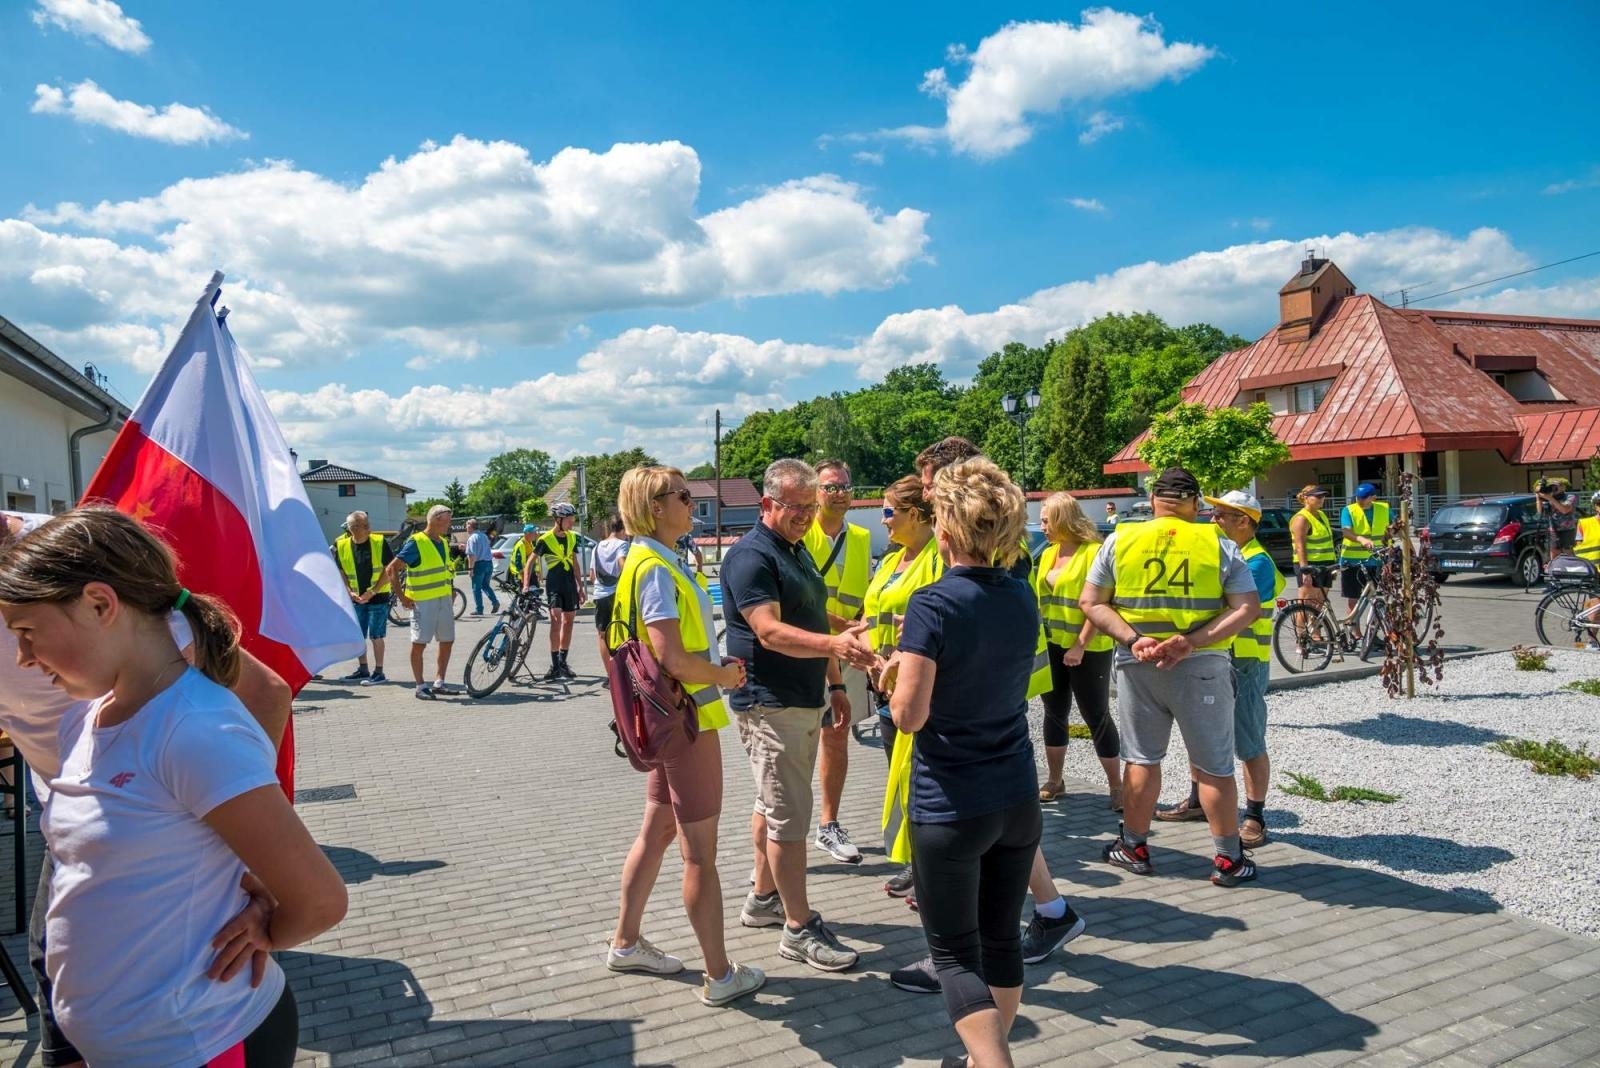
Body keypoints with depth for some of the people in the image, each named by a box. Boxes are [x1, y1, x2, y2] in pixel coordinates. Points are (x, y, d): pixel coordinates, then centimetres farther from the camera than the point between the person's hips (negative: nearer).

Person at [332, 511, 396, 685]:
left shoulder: (379, 543, -11)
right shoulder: (341, 545, -2)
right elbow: (340, 572, 6)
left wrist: (372, 592, -13)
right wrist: (349, 592, -7)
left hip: (378, 597, -4)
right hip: (356, 598, 4)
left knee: (375, 636, -2)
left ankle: (379, 672, 7)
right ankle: (362, 670, 25)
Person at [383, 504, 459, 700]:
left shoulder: (443, 543, 11)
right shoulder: (416, 543, -12)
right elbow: (391, 569, -13)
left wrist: (452, 590, 15)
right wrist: (402, 596, -14)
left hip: (445, 599, 8)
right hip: (423, 601, -8)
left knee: (447, 641, 9)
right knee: (419, 643, -1)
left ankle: (439, 682, 18)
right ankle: (420, 686, 6)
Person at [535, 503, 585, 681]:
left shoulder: (572, 538, 7)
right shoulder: (545, 540, -9)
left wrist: (580, 587, 14)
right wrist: (526, 585, -19)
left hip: (570, 585, 6)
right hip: (554, 585, -6)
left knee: (568, 622, 8)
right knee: (556, 620, -18)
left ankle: (563, 663, 19)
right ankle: (554, 666, -16)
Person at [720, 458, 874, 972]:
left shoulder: (798, 551, 14)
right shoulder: (750, 556, -16)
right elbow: (770, 632, -27)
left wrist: (834, 681, 19)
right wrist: (835, 644, -40)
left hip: (804, 701, 10)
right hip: (769, 704, -10)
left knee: (773, 805, 18)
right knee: (789, 815, -5)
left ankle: (763, 899, 31)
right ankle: (799, 928, 3)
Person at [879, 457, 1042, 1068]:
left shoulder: (932, 605, -18)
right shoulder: (1022, 599, 2)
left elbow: (909, 715, -21)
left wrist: (896, 675, -2)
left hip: (951, 807, -6)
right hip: (1018, 800, 6)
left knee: (956, 954, 7)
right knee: (1001, 937, 20)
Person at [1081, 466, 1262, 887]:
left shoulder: (1120, 541, 0)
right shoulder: (1218, 544, -1)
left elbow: (1091, 603, -2)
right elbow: (1247, 607, -8)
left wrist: (1133, 639, -11)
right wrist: (1194, 642, -15)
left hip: (1137, 665, 1)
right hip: (1202, 666, -1)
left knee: (1142, 759, 14)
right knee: (1214, 766, 9)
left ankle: (1134, 848, 24)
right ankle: (1228, 860, 18)